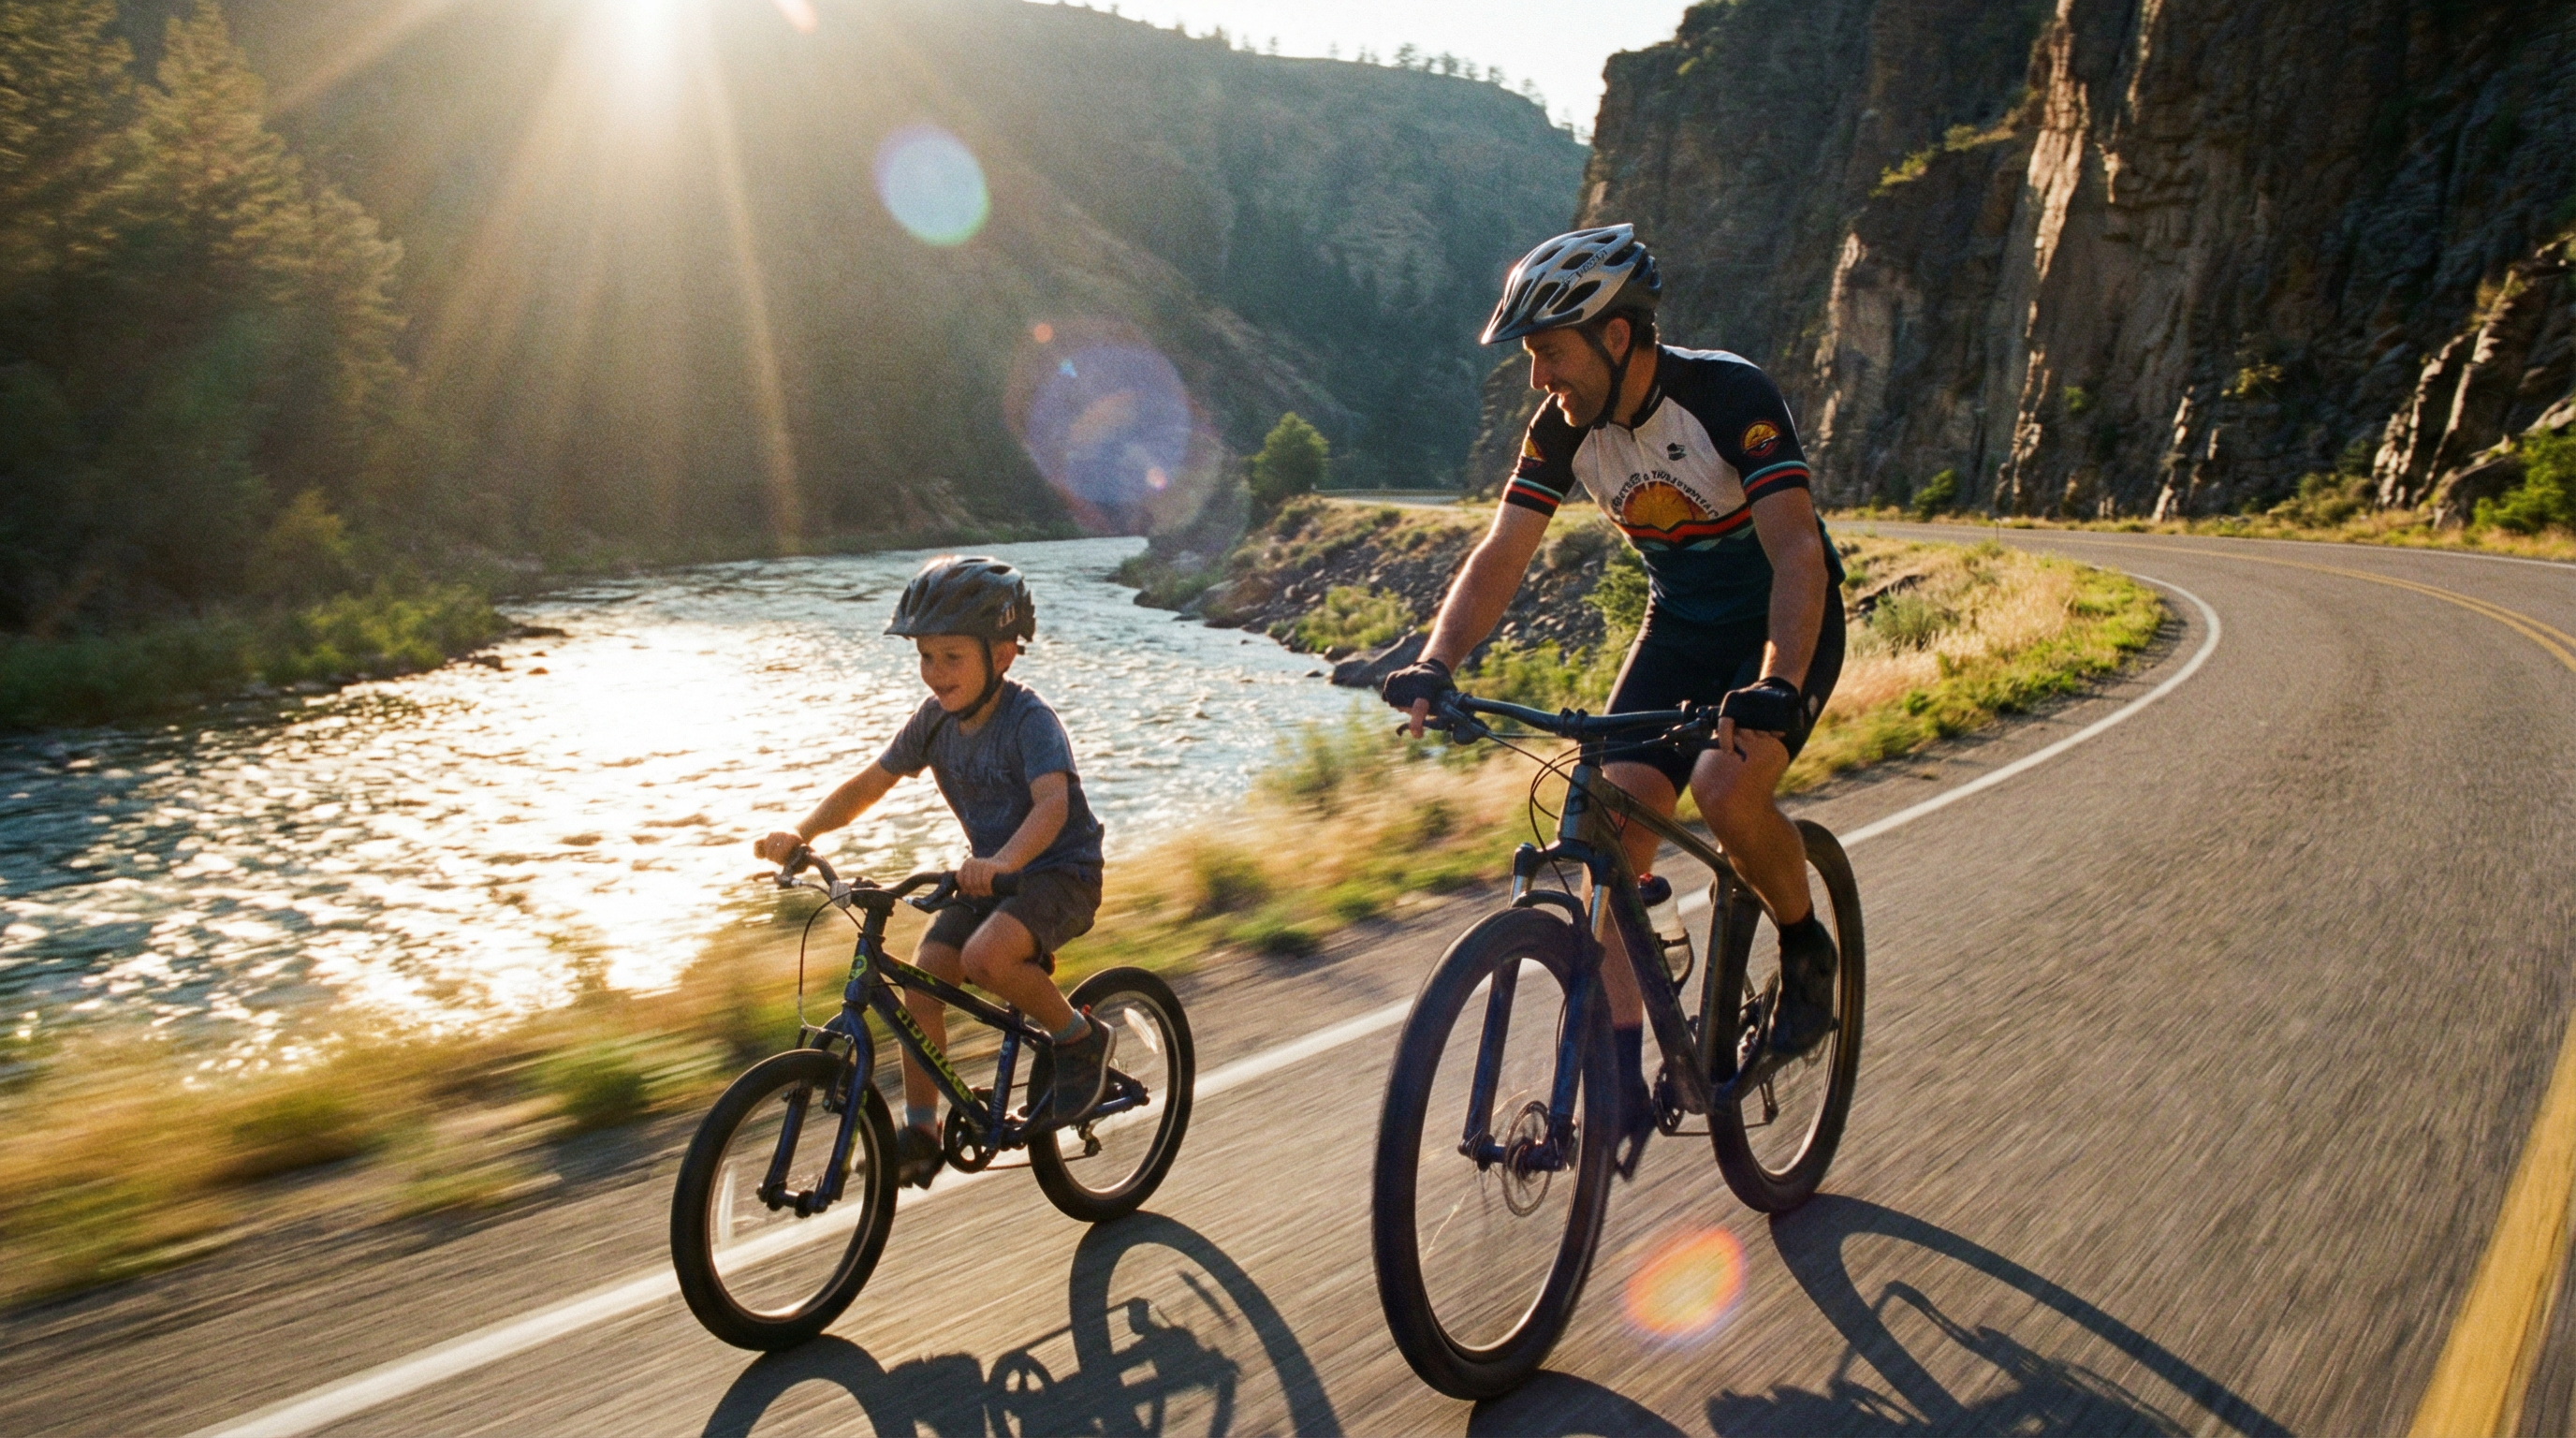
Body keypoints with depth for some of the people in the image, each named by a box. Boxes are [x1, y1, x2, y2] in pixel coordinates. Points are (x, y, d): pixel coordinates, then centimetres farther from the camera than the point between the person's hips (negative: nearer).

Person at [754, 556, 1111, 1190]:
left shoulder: (1029, 719, -23)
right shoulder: (936, 716, -3)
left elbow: (1053, 803, -39)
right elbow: (870, 783, 3)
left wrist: (1002, 861, -58)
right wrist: (800, 834, -13)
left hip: (1061, 872, -7)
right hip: (989, 872, 7)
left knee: (985, 955, -32)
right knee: (921, 982, -7)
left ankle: (1081, 1040, -7)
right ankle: (920, 1133, 8)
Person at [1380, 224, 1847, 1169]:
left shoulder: (1731, 396, -25)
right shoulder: (1566, 427, -10)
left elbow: (1798, 555, -34)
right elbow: (1502, 554, -12)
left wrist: (1777, 686, -50)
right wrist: (1436, 664, -28)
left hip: (1782, 624, -5)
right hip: (1679, 626, 5)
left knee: (1725, 788, -31)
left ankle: (1806, 947, 2)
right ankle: (1621, 1078, -5)